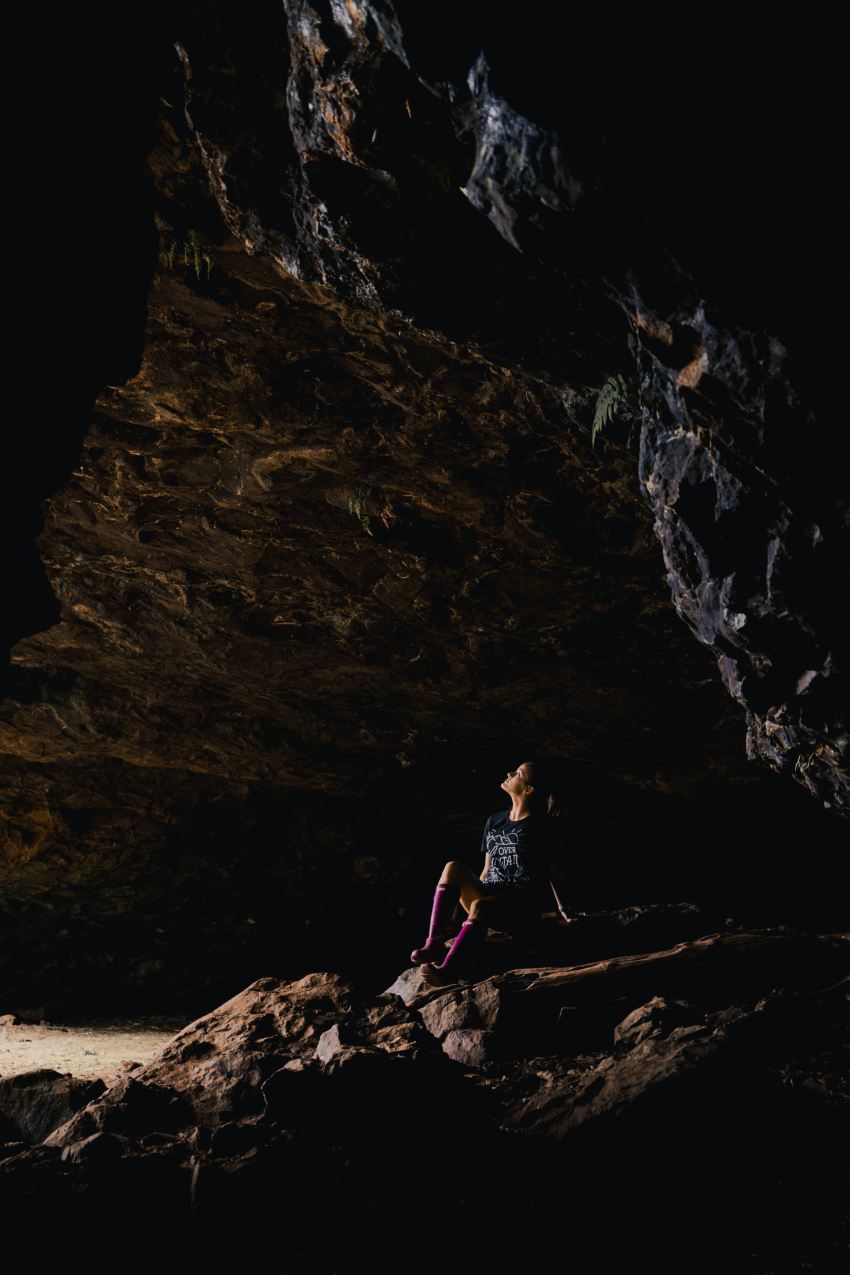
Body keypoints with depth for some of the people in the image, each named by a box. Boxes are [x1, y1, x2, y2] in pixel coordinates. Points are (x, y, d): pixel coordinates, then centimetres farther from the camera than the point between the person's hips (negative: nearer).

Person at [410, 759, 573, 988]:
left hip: (522, 906, -5)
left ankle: (448, 970, -50)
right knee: (453, 867, -22)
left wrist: (562, 909, -1)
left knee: (480, 907, -37)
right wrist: (470, 894, 15)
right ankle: (434, 944, -32)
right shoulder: (494, 821, 17)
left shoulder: (542, 826, 1)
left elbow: (555, 871, 3)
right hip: (489, 895, 6)